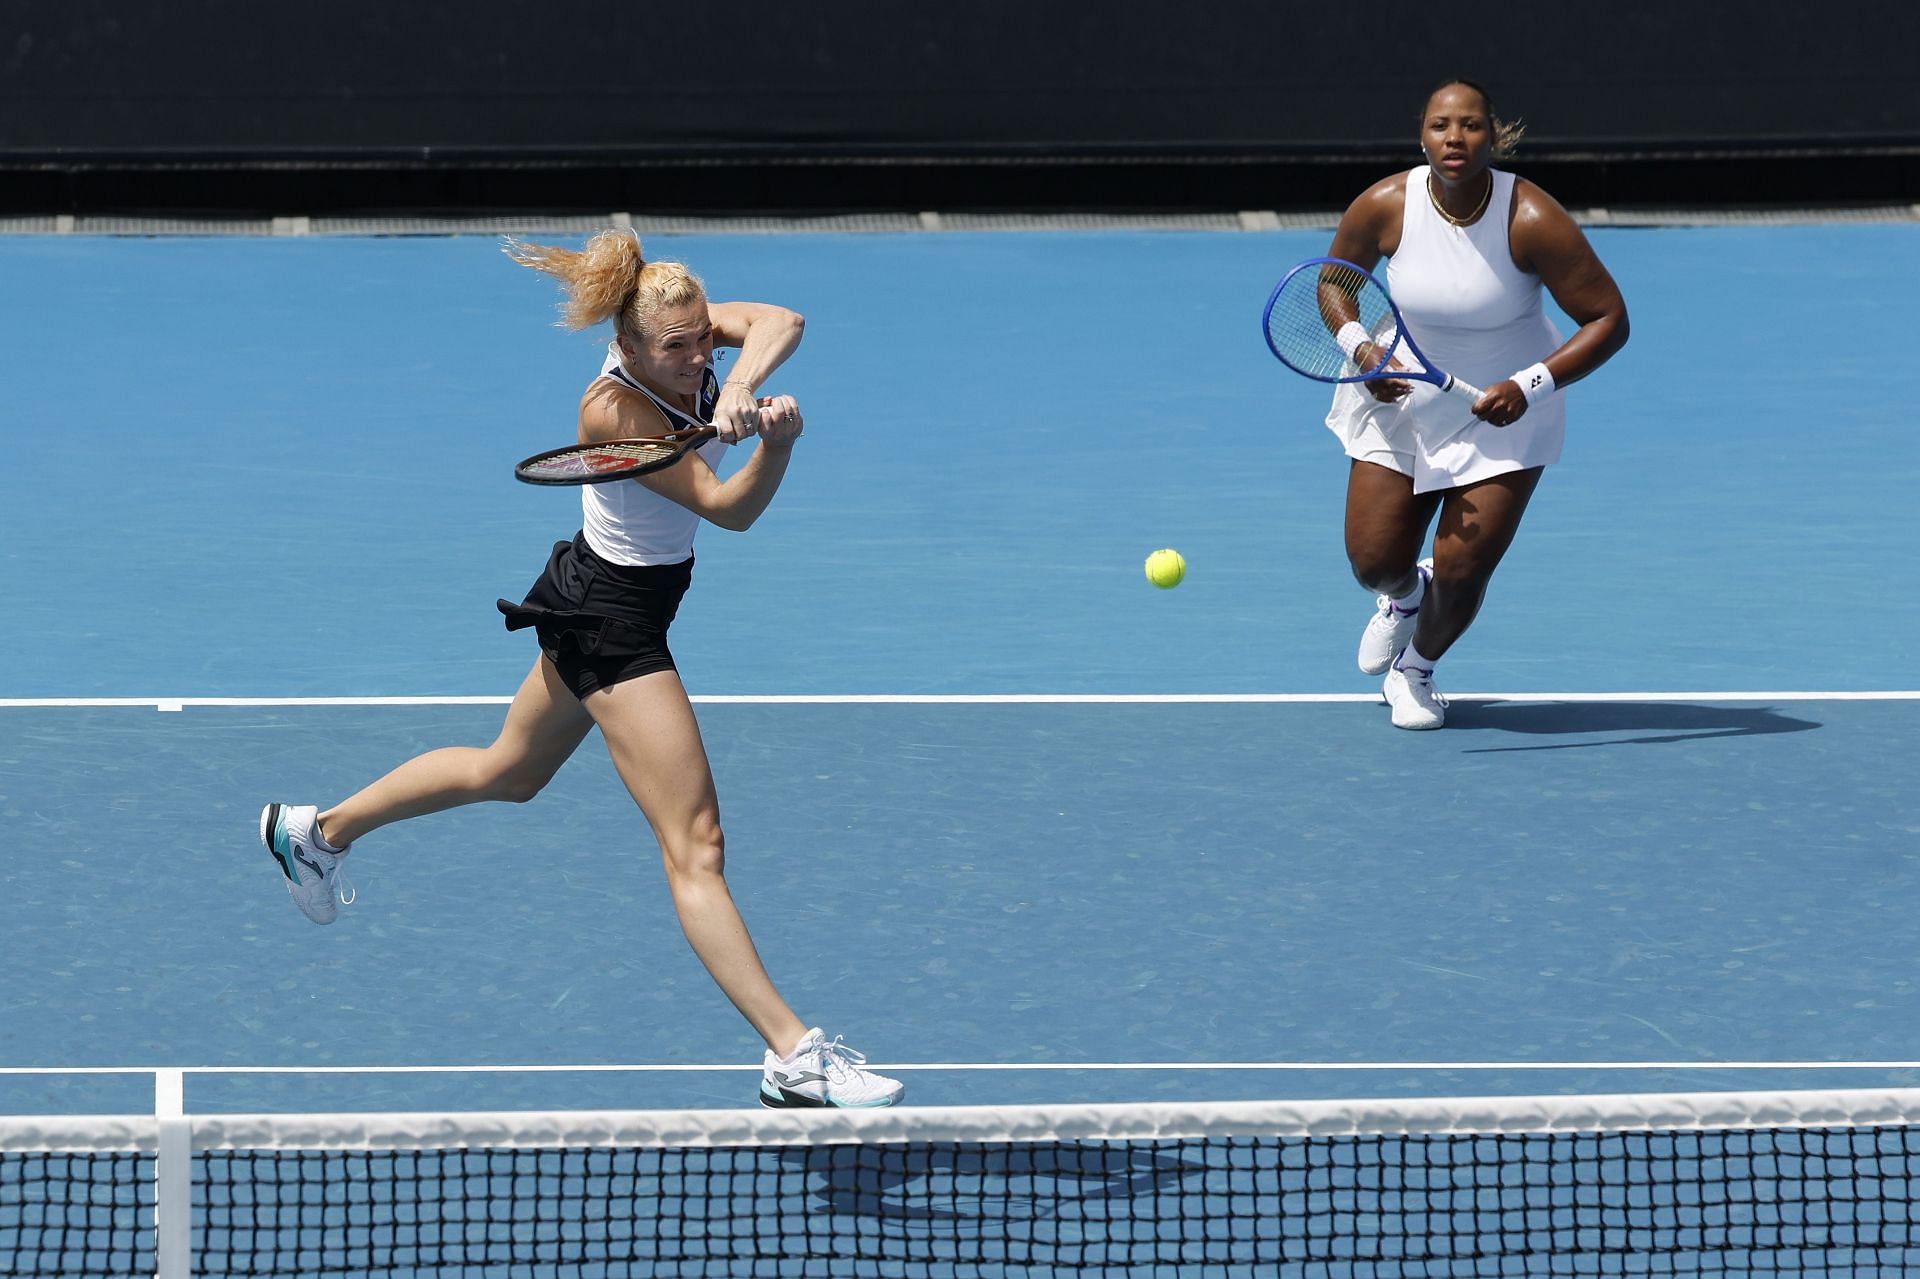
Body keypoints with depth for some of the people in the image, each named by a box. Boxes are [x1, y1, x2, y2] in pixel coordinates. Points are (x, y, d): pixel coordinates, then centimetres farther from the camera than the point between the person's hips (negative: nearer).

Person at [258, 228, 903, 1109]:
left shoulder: (680, 335, -10)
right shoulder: (615, 412, -30)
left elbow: (779, 323, -26)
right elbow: (731, 508, -30)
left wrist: (740, 386, -45)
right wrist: (777, 442, -49)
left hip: (591, 605, 10)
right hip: (612, 619, -10)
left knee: (509, 772, 31)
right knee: (695, 845, -13)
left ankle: (317, 832, 48)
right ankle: (795, 1059, -17)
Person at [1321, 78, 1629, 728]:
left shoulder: (1533, 221, -26)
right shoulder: (1382, 207, -18)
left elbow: (1608, 319, -20)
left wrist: (1530, 387, -30)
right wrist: (1359, 348, -16)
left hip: (1505, 412, -2)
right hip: (1401, 399, 2)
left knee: (1462, 571, -7)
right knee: (1374, 563, 1)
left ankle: (1416, 667, 28)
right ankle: (1404, 596, 43)